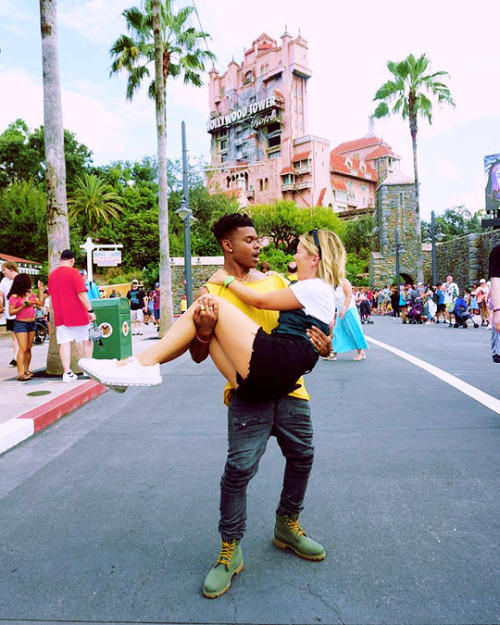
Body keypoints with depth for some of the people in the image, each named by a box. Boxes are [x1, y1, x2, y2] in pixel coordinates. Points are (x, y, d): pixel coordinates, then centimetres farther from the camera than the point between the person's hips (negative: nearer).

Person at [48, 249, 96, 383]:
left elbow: (51, 294, 19)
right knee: (87, 339, 11)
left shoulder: (52, 274, 9)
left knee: (64, 343, 3)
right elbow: (81, 293, -16)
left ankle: (67, 373, 0)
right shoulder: (73, 272, -10)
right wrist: (90, 310, -14)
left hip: (60, 315, 5)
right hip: (77, 314, -5)